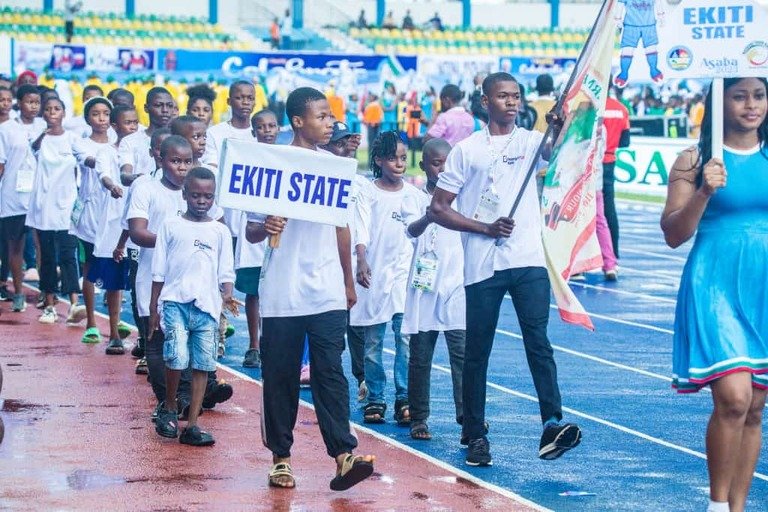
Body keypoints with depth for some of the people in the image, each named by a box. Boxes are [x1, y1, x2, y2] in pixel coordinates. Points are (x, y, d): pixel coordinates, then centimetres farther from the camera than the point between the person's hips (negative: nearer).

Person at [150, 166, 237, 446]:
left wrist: (227, 295, -10)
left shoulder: (220, 231, 12)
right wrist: (154, 308, 7)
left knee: (202, 364, -1)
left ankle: (192, 425, 4)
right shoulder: (171, 226, 8)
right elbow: (159, 270, 9)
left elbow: (226, 270, 10)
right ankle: (169, 409, 6)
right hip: (175, 300, -2)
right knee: (177, 356, -18)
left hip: (207, 305, 2)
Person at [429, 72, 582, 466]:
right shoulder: (467, 150, 5)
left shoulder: (530, 141, 10)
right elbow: (438, 208, 3)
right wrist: (485, 227, -8)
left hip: (529, 260, 1)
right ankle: (475, 435, 14)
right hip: (482, 266, -1)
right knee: (477, 352, 5)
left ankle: (552, 425, -20)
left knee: (538, 342, -11)